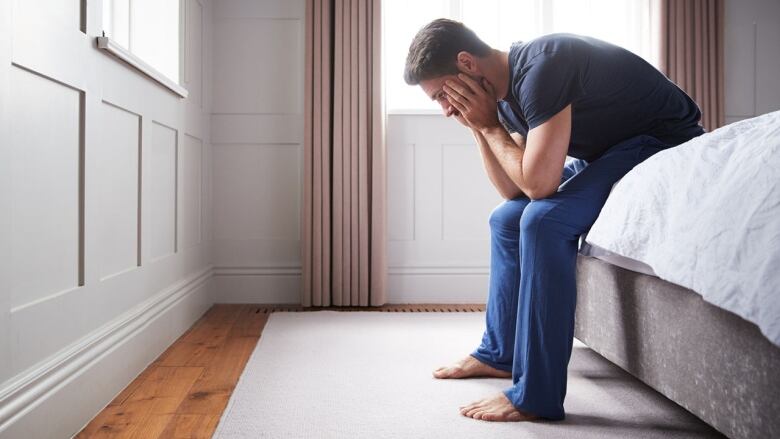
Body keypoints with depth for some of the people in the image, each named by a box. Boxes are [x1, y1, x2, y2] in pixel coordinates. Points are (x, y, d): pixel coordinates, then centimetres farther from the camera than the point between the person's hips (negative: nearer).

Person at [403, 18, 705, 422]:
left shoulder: (541, 68, -26)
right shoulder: (507, 93, 2)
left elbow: (538, 184, -31)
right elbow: (512, 190, 1)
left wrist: (489, 125, -19)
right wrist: (478, 126, -8)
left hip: (664, 142, -10)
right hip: (607, 151, 10)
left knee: (544, 219, -30)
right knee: (506, 218, 8)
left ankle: (535, 395, -21)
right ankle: (499, 353, 18)